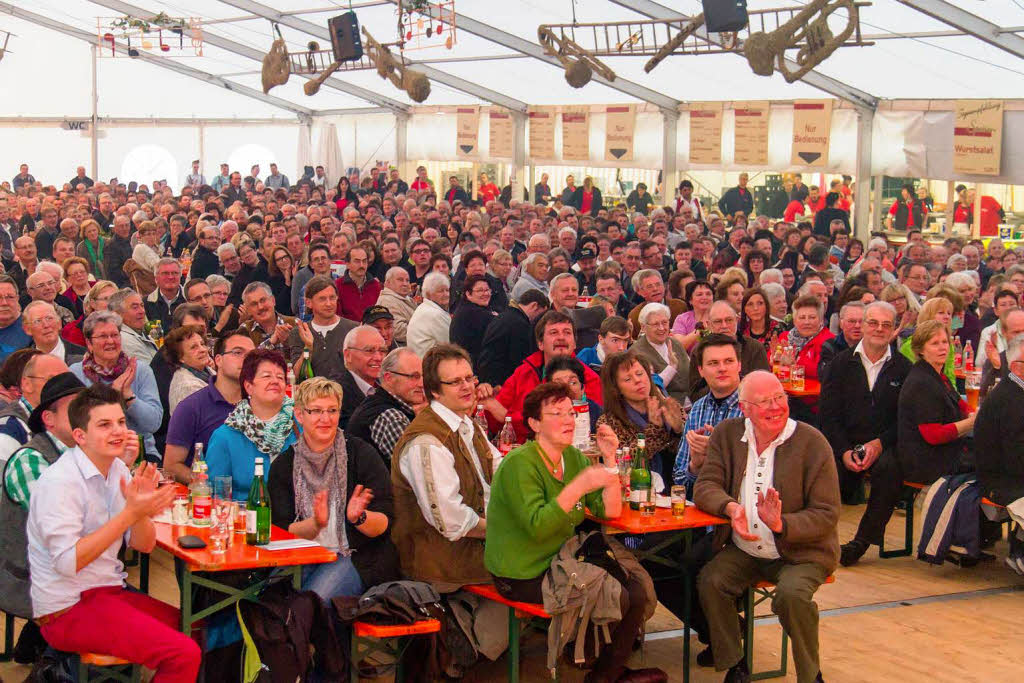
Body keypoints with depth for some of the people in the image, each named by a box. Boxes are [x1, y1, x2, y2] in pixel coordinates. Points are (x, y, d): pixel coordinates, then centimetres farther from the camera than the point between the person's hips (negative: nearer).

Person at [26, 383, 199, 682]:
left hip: (108, 591, 8)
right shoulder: (60, 482, -17)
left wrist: (142, 507, -14)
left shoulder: (118, 470, 8)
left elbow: (144, 545, 8)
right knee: (184, 654, -21)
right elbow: (68, 562, -25)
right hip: (68, 610, -8)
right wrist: (130, 513, -27)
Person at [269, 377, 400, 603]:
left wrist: (359, 518, -27)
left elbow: (384, 524, -5)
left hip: (358, 557, -2)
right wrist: (316, 523, -22)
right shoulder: (283, 466, 6)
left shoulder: (361, 453, -1)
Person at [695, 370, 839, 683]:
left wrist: (781, 524, -29)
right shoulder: (727, 434, 2)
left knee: (792, 594, -31)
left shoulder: (812, 442, -10)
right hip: (743, 551, 4)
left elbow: (827, 515, -11)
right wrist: (731, 508, -25)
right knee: (710, 581, -23)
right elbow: (705, 486, -3)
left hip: (801, 552, -3)